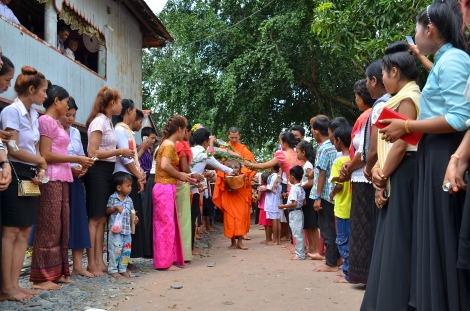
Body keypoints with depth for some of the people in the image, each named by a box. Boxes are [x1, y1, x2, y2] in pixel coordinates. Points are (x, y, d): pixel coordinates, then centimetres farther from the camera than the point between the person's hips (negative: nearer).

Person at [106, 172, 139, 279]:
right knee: (116, 250, -5)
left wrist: (134, 218, -4)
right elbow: (107, 211, 0)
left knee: (126, 250, 8)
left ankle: (123, 269, 20)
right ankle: (113, 270, 7)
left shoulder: (129, 200, 10)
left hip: (127, 230, 5)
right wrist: (115, 208, -17)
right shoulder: (113, 198, -3)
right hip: (116, 230, -5)